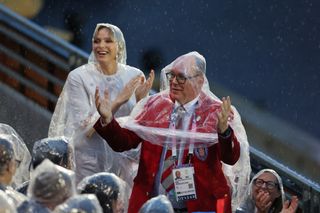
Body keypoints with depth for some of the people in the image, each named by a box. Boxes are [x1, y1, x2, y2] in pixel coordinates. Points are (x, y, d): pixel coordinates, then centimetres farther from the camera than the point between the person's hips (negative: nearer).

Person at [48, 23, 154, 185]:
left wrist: (141, 99, -14)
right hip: (91, 160, -2)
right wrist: (118, 101, -20)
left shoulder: (134, 76, 1)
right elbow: (86, 128, -14)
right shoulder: (79, 77, -6)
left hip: (125, 161, 2)